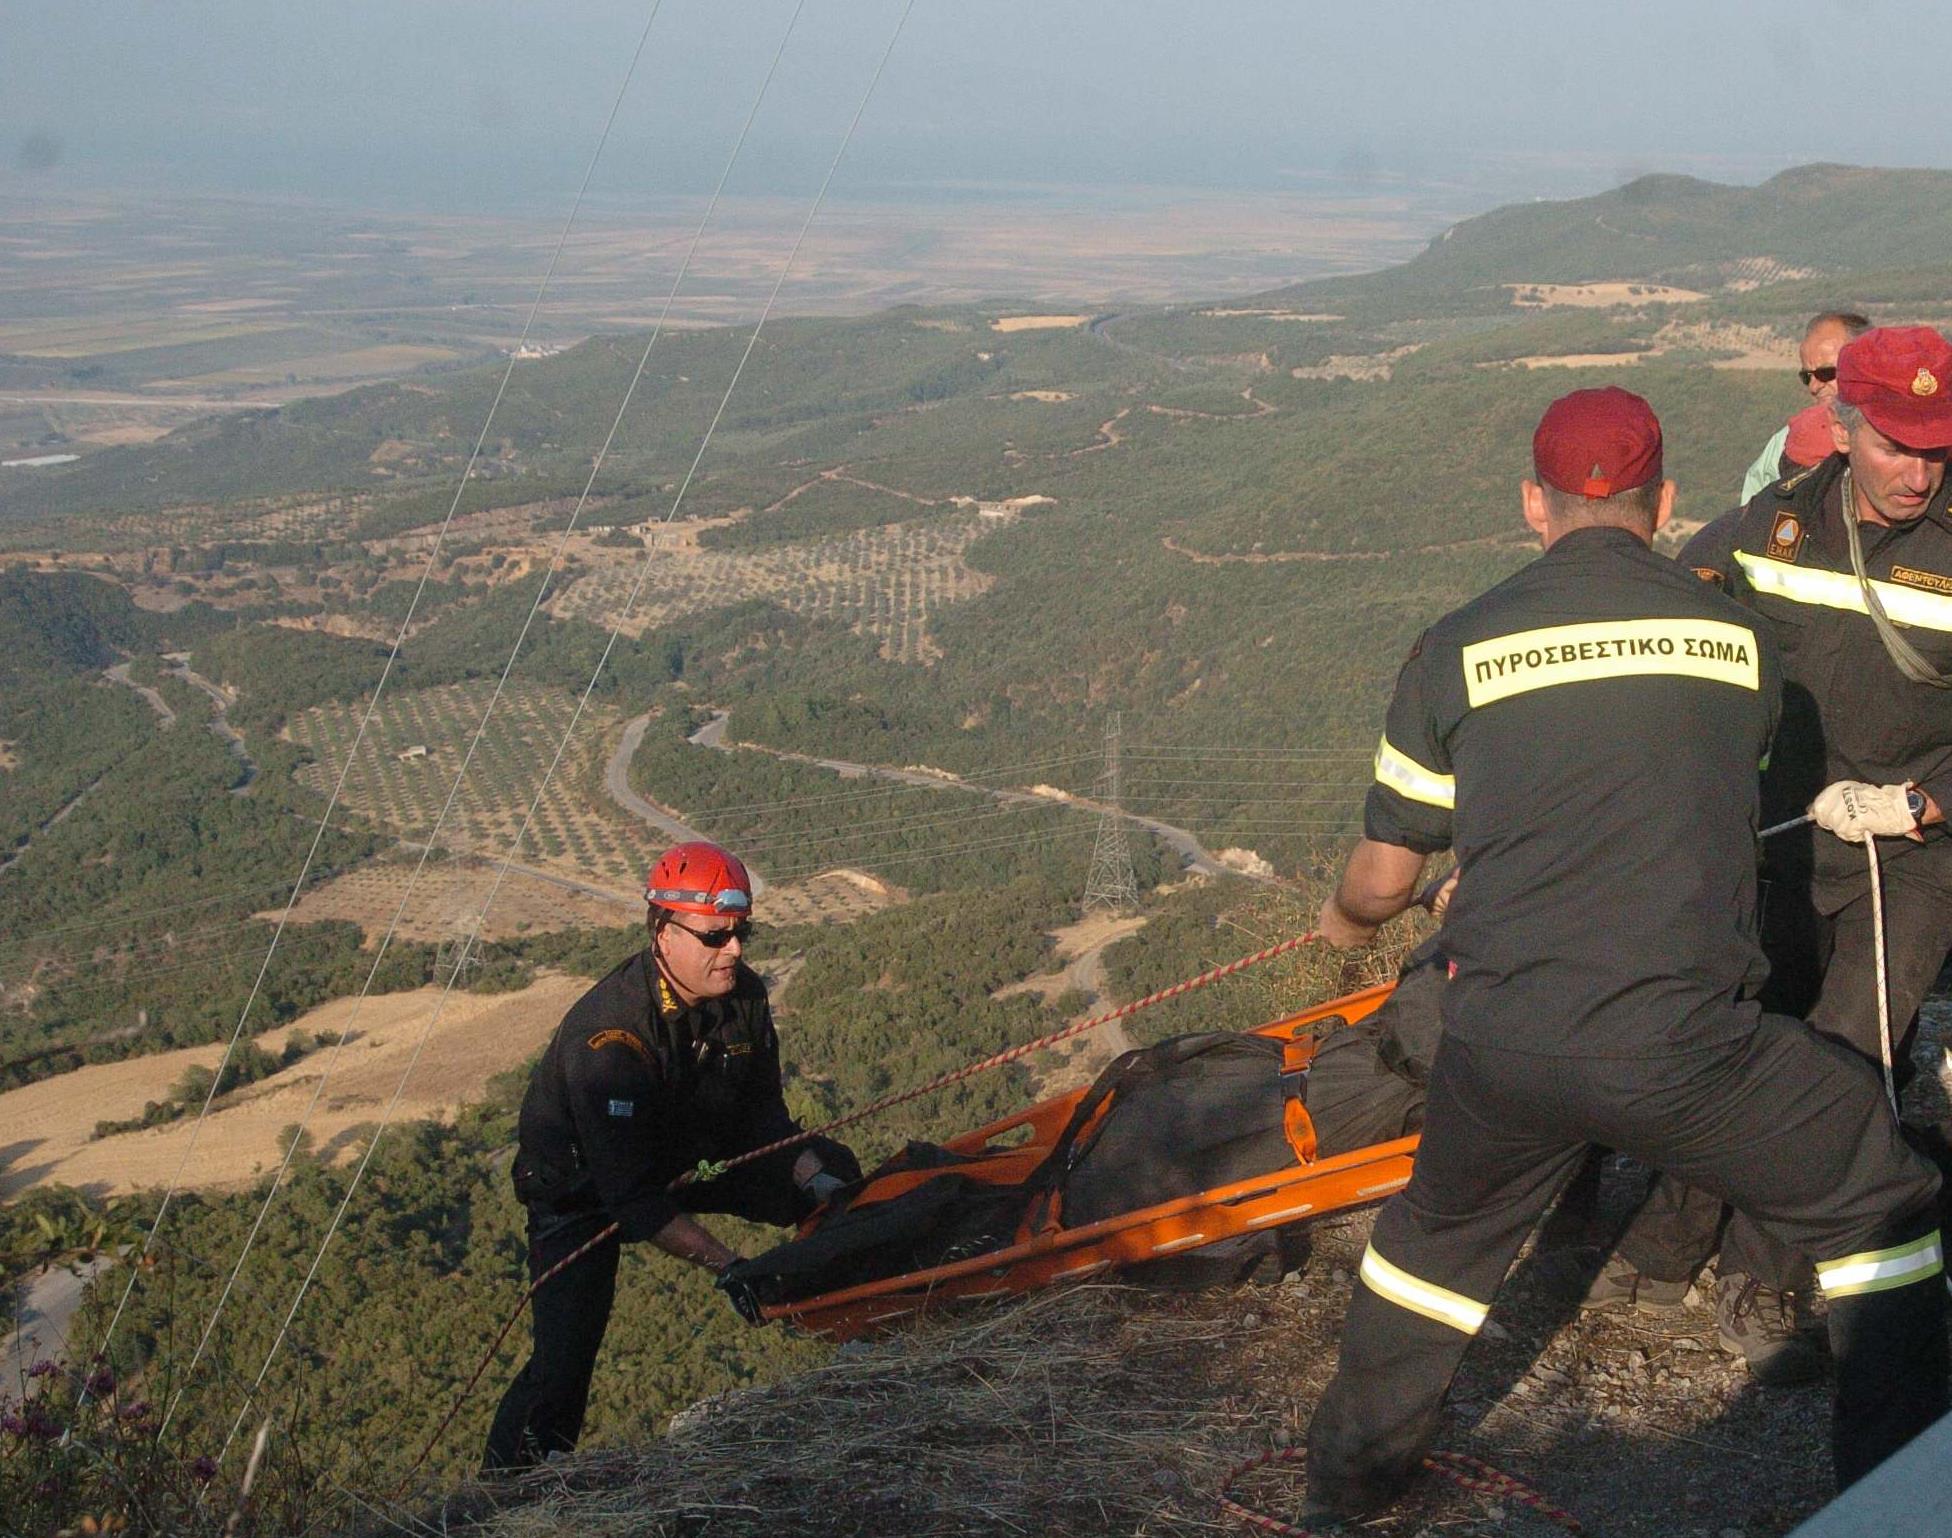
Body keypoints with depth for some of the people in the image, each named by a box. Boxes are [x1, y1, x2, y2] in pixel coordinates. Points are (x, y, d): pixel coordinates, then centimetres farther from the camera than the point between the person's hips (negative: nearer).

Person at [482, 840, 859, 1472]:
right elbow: (630, 1192, -38)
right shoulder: (608, 1034, -37)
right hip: (584, 1186, -6)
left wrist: (815, 1178, -22)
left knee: (833, 1174, -4)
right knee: (565, 1355, -19)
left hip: (691, 1155, 6)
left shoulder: (743, 997, -16)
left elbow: (764, 1114, -4)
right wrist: (721, 1263, -45)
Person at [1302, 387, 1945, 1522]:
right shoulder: (1743, 638, 6)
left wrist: (1346, 922, 35)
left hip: (1502, 1045, 2)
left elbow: (1385, 878, 10)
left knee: (1442, 1240, 30)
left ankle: (1351, 1481, 43)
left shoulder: (1456, 649, 4)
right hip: (1683, 1042, -2)